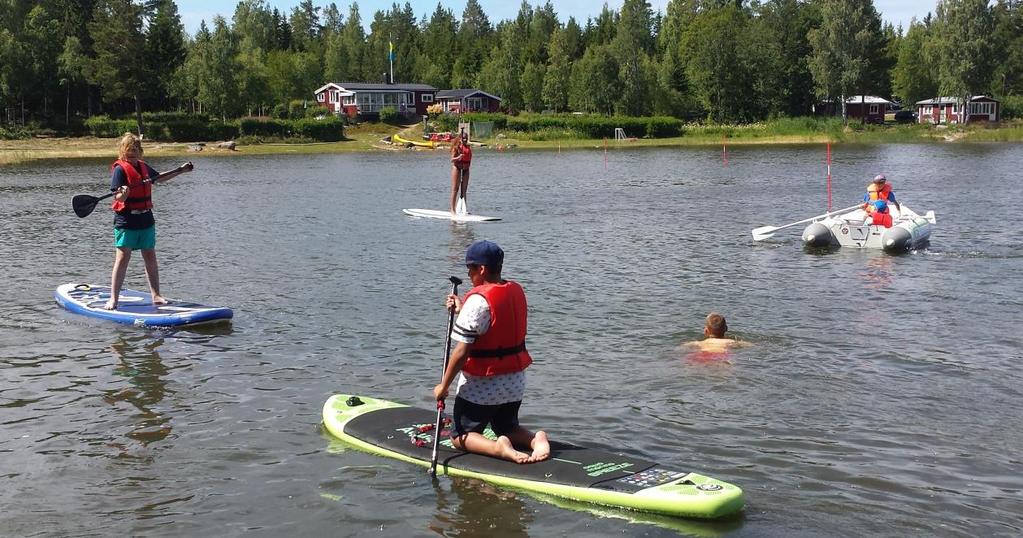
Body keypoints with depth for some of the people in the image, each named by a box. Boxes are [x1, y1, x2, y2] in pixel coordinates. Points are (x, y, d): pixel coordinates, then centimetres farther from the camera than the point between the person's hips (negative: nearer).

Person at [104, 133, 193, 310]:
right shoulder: (120, 169, -10)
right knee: (122, 258, -8)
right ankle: (113, 299, -4)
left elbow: (159, 177, 32)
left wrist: (180, 170, 33)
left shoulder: (143, 166, 11)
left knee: (150, 258, 10)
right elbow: (119, 198, -18)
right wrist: (123, 193, -40)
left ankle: (156, 295, 18)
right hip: (126, 220, -7)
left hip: (146, 219, 7)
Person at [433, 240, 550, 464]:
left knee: (461, 436, 9)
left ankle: (499, 448, -18)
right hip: (515, 382, 7)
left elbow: (462, 352, -23)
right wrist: (462, 310, 14)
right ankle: (535, 439, -4)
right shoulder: (517, 290, 1)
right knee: (508, 428, 27)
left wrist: (444, 386, -13)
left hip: (481, 386, -7)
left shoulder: (477, 300, -23)